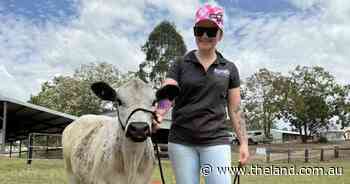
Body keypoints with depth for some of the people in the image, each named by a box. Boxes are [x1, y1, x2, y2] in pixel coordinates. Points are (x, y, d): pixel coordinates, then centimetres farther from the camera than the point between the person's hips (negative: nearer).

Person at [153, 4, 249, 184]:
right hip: (181, 141, 0)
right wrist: (157, 115, -30)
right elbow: (166, 95, -9)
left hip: (216, 141, 0)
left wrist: (243, 142, 4)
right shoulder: (180, 64, 5)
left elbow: (235, 110, 10)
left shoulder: (229, 69, 9)